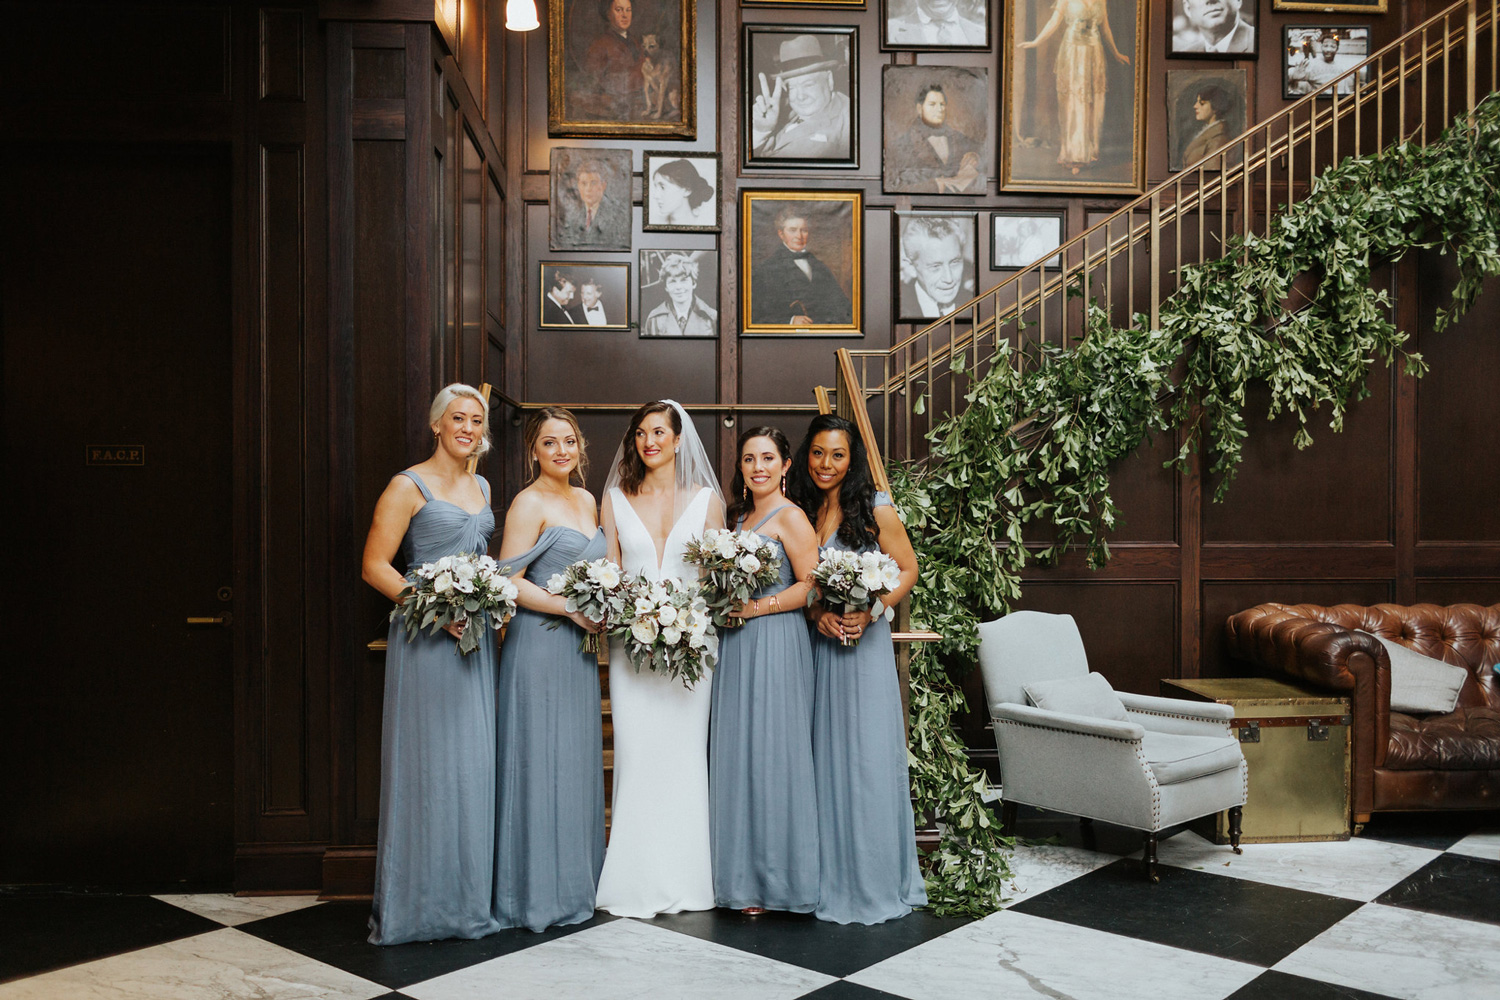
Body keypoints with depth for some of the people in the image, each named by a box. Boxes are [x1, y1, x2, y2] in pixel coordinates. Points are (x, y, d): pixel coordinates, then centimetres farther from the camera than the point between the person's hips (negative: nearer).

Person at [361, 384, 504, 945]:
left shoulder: (481, 487, 16)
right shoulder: (409, 487, -5)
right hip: (425, 640, -7)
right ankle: (419, 903, 10)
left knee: (473, 765, 9)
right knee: (427, 764, -2)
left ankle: (467, 899, 21)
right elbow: (375, 566, -10)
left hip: (474, 638, 7)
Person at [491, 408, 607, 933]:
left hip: (578, 648, 8)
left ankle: (575, 883, 23)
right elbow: (509, 582, -15)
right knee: (540, 763, -2)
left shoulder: (586, 500, 14)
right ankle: (536, 893, 8)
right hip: (538, 645, -8)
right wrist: (572, 609, -17)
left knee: (577, 761, 12)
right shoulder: (529, 504, -9)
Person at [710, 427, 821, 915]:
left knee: (770, 755, -5)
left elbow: (811, 586, -13)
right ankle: (745, 879, 17)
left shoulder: (790, 517, -6)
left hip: (775, 644, -8)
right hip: (736, 646, 8)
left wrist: (755, 608, -15)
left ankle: (777, 879, 6)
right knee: (737, 757, 8)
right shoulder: (738, 517, 18)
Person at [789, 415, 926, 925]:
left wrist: (868, 613, -13)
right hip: (815, 647, 4)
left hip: (864, 645, -3)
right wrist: (817, 613, -10)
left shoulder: (875, 510, -3)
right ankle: (828, 879, 18)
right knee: (821, 758, 6)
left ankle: (875, 881, 13)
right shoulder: (799, 513, 7)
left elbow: (907, 570, 1)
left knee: (867, 758, 0)